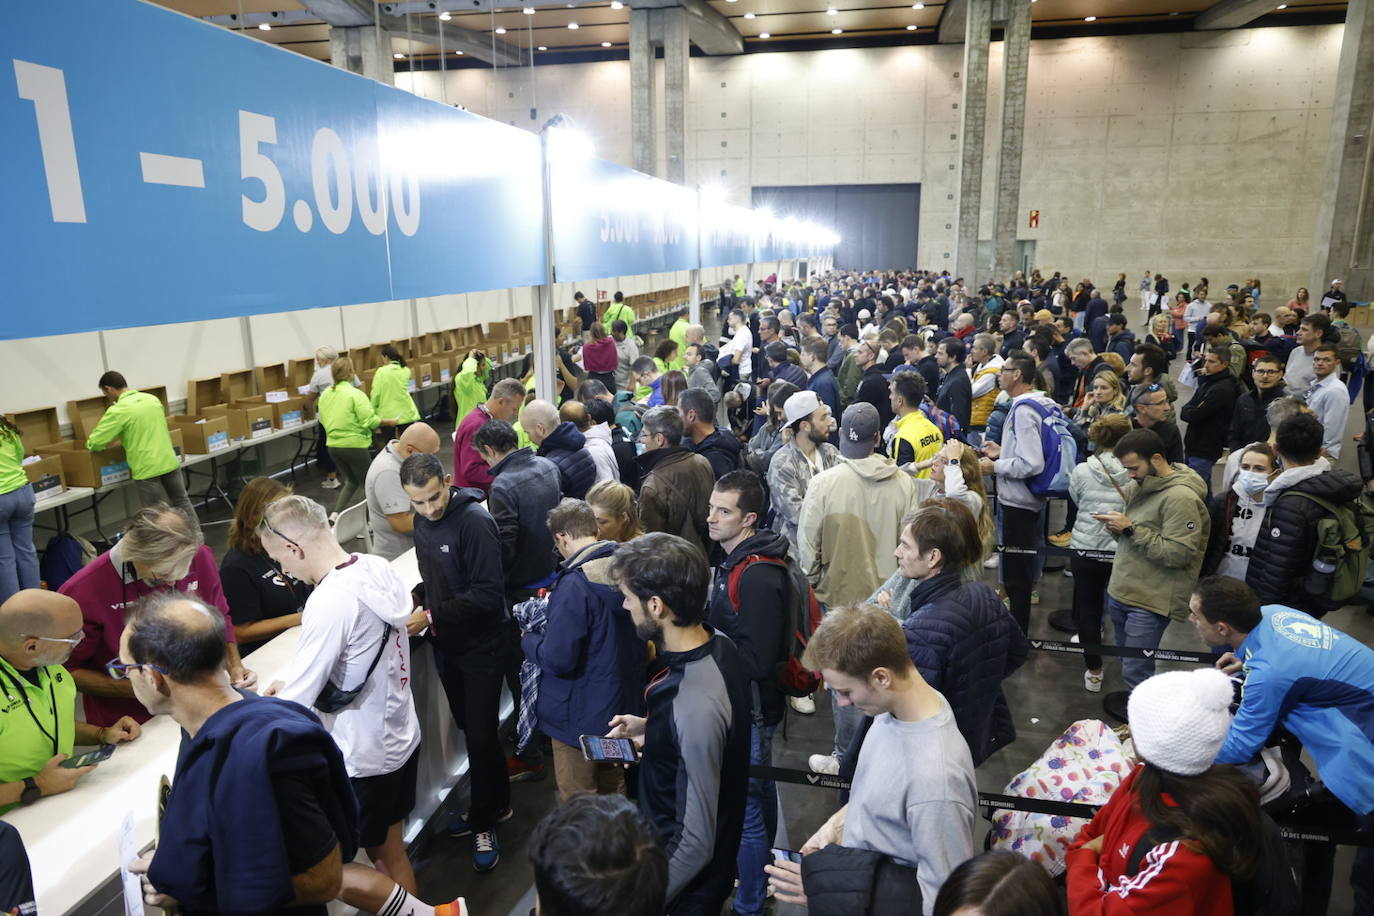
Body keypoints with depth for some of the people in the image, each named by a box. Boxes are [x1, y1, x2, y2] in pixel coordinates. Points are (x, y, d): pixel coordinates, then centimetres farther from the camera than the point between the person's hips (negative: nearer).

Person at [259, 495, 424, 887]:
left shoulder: (329, 602, -29)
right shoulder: (378, 568, -5)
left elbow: (294, 707, -22)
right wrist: (296, 676, 7)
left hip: (365, 755, -8)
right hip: (401, 734, 8)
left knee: (385, 855, 14)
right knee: (392, 847, 24)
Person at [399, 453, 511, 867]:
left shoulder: (473, 521, -24)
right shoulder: (423, 520, 2)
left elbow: (489, 594, -26)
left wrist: (435, 615, -24)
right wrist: (425, 607, 1)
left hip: (482, 644, -8)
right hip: (447, 643, 8)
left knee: (481, 735, 1)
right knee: (469, 727, 19)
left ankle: (484, 822, 21)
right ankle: (496, 804, 38)